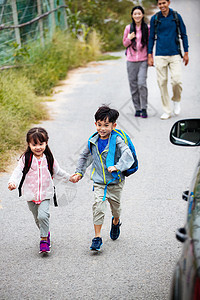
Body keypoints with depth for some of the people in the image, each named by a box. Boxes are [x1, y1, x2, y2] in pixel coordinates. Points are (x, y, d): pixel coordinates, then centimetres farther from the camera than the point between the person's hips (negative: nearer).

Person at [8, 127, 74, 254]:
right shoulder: (26, 158, -6)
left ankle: (44, 239, -4)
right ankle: (46, 233, 39)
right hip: (30, 194, 1)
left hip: (45, 194, -1)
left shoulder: (49, 158, -1)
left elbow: (57, 172, 15)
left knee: (43, 215, -19)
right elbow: (18, 171, -13)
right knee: (37, 218, 13)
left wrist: (69, 178, 23)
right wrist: (13, 182, -31)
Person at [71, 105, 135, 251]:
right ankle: (97, 237, -7)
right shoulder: (93, 142, -1)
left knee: (116, 206, 15)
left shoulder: (117, 141, -15)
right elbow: (85, 156, 17)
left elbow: (127, 155, -28)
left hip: (115, 182, -2)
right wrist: (79, 172, 14)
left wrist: (117, 166, -42)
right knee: (98, 207, -13)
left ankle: (116, 222, 50)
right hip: (99, 183, 2)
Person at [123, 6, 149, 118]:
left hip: (143, 60, -2)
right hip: (131, 60, 2)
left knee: (142, 84, -14)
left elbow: (150, 44, 10)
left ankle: (144, 109, -4)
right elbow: (125, 44, 13)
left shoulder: (147, 28, 3)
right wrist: (129, 39, -9)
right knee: (133, 85, 3)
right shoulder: (128, 28, 5)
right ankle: (137, 109, 13)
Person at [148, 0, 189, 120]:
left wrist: (186, 53, 5)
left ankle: (177, 100, 16)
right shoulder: (154, 19, 4)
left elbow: (183, 35, 8)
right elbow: (151, 37, 10)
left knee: (177, 81, -15)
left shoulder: (176, 17, 2)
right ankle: (167, 111, 10)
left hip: (175, 55, -1)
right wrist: (150, 56, 5)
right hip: (160, 55, 1)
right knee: (162, 83, 0)